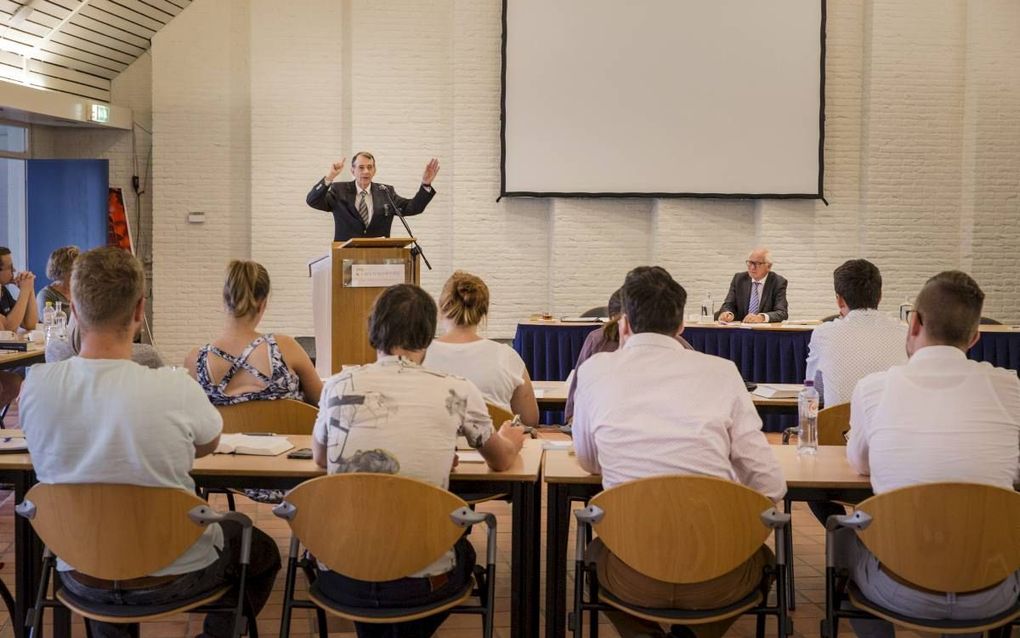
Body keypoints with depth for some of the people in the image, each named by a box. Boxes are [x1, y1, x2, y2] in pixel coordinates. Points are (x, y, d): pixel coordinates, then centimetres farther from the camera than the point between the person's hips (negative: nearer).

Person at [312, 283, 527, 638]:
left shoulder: (338, 387, -2)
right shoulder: (458, 393, -6)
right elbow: (502, 460, 13)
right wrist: (510, 440, 36)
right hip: (419, 583, -1)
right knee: (463, 552, 31)